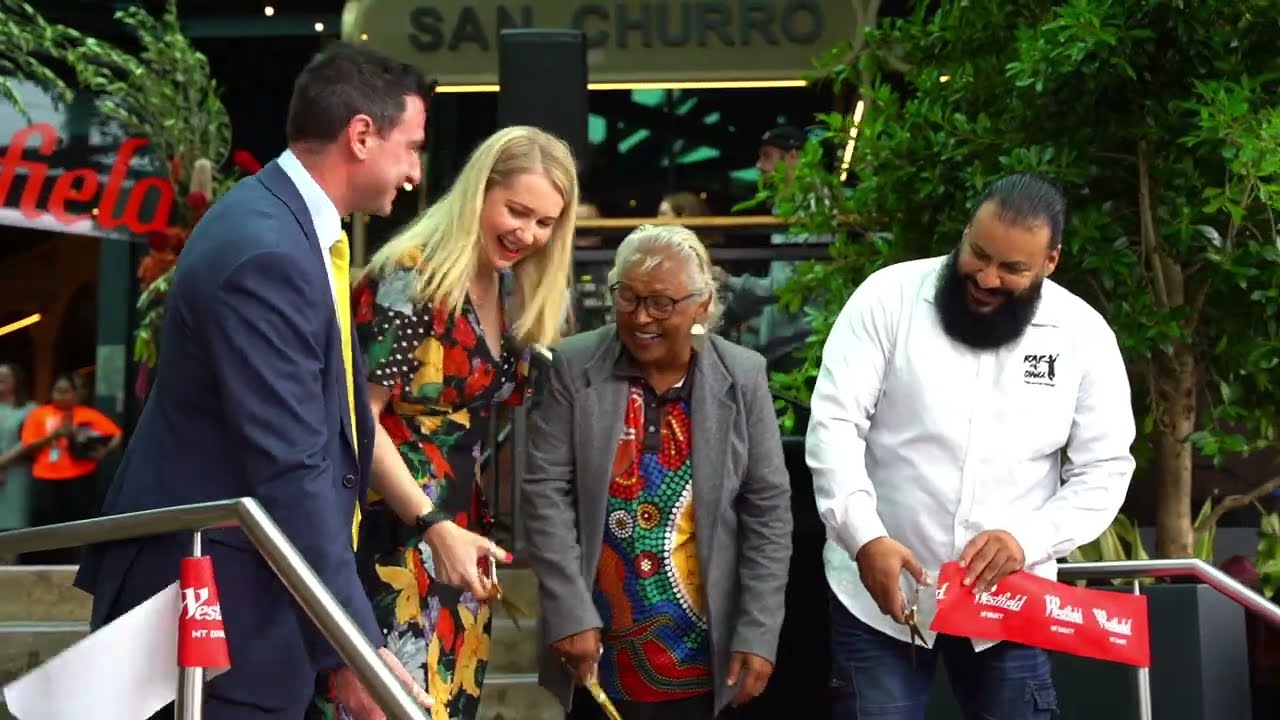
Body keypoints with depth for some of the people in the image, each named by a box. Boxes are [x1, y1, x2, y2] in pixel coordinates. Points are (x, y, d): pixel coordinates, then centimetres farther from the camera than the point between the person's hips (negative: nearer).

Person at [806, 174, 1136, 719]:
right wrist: (865, 537, -26)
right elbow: (834, 424, -12)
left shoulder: (1084, 334, -2)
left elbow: (1105, 470, -1)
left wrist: (1027, 538, -18)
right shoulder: (889, 297, -8)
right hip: (879, 594, -2)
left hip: (1007, 602, 2)